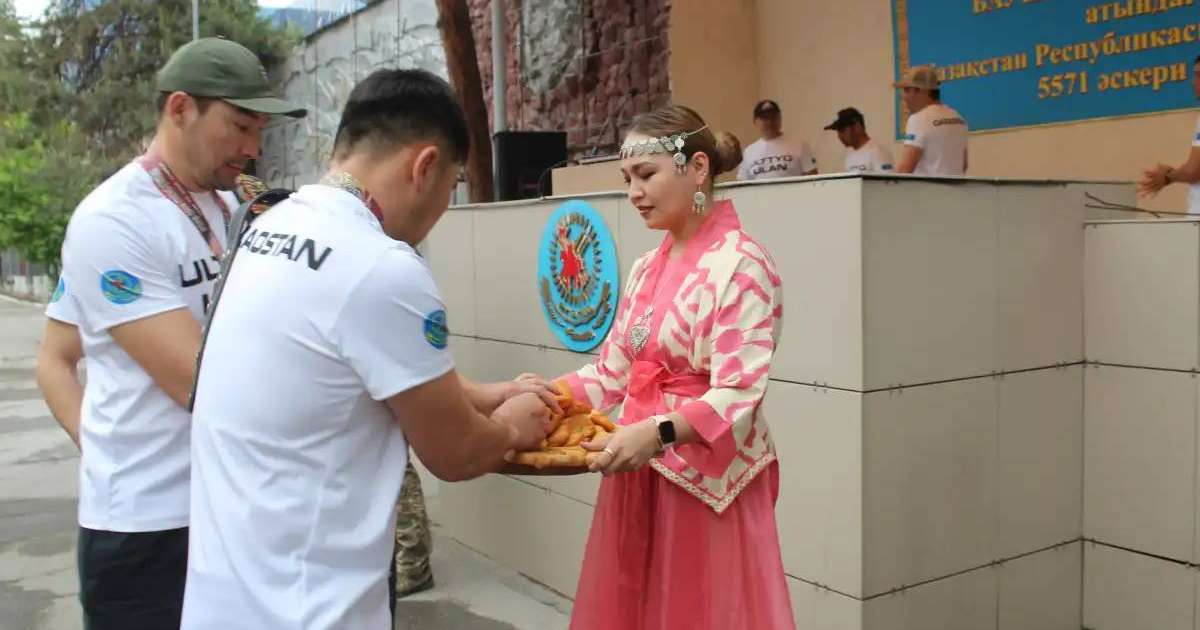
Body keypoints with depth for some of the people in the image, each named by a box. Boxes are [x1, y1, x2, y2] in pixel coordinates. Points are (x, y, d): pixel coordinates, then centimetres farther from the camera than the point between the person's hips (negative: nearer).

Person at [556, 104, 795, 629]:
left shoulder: (742, 266, -14)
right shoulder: (647, 267, 10)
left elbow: (738, 396, -21)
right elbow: (612, 373, 10)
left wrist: (657, 434, -35)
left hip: (709, 481, -7)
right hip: (639, 474, 7)